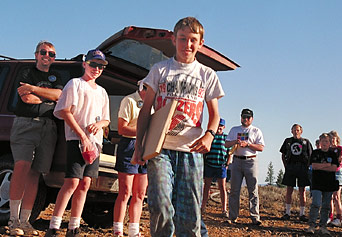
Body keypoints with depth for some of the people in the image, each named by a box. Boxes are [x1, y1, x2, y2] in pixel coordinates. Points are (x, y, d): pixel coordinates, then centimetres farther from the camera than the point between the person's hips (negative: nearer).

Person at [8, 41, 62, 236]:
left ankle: (25, 220, 1)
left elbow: (58, 94, 0)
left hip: (48, 128, 3)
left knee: (35, 173, -1)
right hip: (25, 124, -3)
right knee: (22, 166, -19)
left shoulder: (56, 77, 23)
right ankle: (14, 219, -15)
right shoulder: (27, 74, 13)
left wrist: (34, 89, -8)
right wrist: (49, 96, 2)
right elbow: (26, 98, -5)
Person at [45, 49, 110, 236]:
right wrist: (83, 136, -14)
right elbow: (65, 112, -7)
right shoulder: (75, 84, 2)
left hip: (95, 141, 6)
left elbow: (106, 120, 23)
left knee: (85, 184, 4)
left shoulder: (102, 92, 21)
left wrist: (99, 124, -3)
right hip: (76, 139, -6)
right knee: (72, 182, -14)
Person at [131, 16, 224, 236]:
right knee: (160, 206, -16)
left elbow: (214, 114, 14)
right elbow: (146, 109, 10)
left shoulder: (207, 75, 11)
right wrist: (139, 145, 2)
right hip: (160, 148, 0)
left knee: (189, 215, -1)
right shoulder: (160, 69, 10)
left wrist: (209, 135, -9)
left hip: (191, 151, 1)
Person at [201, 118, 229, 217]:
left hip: (221, 166, -1)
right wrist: (203, 163, 6)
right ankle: (203, 207, 14)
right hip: (209, 165, 1)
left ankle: (224, 210, 2)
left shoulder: (226, 137, 6)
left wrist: (227, 164, -2)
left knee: (222, 187, 1)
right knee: (206, 186, 7)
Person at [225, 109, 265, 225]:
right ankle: (232, 217, 6)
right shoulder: (234, 130, 17)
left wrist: (247, 144, -13)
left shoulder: (256, 131, 9)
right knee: (234, 190, 1)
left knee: (253, 190, -5)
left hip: (251, 161, -2)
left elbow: (261, 147, -1)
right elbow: (227, 144, 11)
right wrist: (236, 141, -8)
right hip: (237, 160, 2)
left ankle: (255, 217, -3)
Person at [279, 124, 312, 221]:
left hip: (302, 168, 0)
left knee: (302, 191, 1)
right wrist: (286, 167, 4)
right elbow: (283, 155, 15)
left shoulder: (306, 142, 8)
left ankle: (302, 214, 7)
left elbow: (310, 156, 9)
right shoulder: (288, 141, 11)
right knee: (289, 190, 1)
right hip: (290, 167, 1)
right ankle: (287, 213, 7)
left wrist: (307, 168, -2)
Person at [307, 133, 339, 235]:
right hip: (317, 183, -2)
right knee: (316, 204, -14)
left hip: (330, 184, 2)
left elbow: (334, 168, -4)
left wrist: (320, 166, -7)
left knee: (326, 206, 5)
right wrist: (327, 165, -4)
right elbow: (314, 166, -7)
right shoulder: (315, 153, 6)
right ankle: (311, 225, -10)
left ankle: (323, 226, 11)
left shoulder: (333, 154, 8)